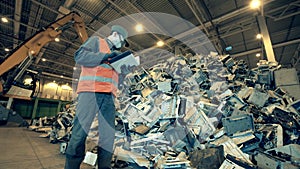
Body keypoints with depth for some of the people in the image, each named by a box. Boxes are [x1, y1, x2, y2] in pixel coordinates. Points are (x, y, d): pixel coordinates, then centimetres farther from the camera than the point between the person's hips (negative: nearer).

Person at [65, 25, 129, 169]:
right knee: (80, 132, -5)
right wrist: (106, 56, -8)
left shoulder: (114, 54, 31)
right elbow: (80, 56, -3)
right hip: (90, 92, -6)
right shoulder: (96, 41, 13)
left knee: (108, 135, 2)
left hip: (108, 96, 6)